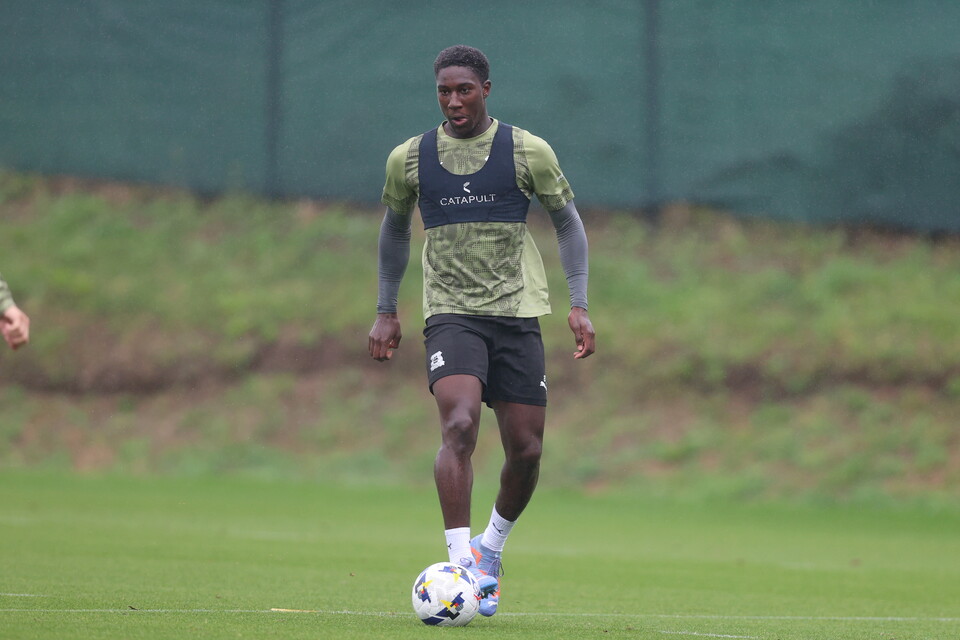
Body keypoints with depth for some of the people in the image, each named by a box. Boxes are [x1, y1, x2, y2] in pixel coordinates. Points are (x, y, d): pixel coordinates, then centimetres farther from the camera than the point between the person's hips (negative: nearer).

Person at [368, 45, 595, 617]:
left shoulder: (528, 152, 0)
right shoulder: (410, 159, 3)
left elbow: (569, 224, 8)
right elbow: (395, 231, 19)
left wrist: (579, 305, -1)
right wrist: (386, 312, 18)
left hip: (518, 314, 1)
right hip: (451, 314, -1)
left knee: (526, 448, 0)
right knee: (459, 424, -24)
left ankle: (491, 546, 27)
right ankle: (461, 562, -26)